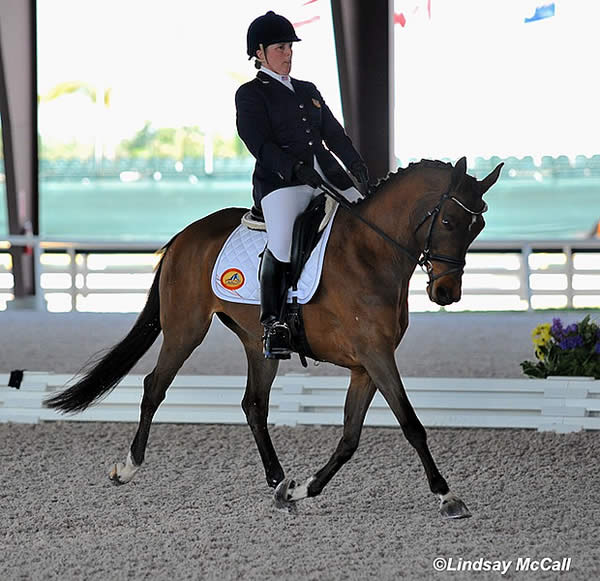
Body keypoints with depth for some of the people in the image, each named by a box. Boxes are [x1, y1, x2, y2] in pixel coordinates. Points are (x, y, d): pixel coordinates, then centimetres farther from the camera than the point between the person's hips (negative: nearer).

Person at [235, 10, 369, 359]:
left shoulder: (308, 91, 26)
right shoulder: (251, 95, 6)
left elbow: (334, 134, 21)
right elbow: (261, 145, -8)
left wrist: (356, 164, 3)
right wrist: (296, 169, -22)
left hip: (327, 176, 7)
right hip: (280, 181, -7)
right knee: (282, 241, -32)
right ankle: (273, 322, -22)